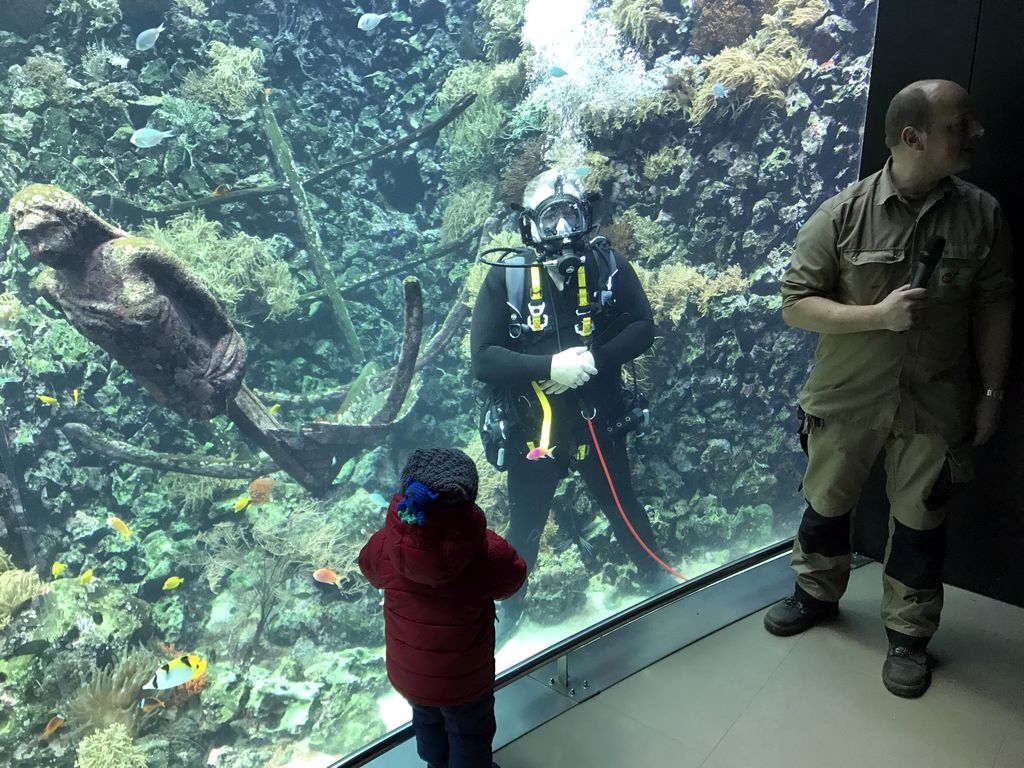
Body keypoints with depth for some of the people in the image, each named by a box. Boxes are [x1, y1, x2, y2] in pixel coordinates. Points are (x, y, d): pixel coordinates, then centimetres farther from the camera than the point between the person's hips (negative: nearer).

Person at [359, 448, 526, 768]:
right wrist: (485, 537, -3)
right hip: (463, 680, -4)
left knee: (427, 720, 35)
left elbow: (370, 569, -3)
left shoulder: (384, 544, -26)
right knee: (470, 734, 28)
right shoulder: (488, 555, -35)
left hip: (406, 674, 4)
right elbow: (514, 574, -13)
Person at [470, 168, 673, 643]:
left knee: (623, 507, 22)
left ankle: (656, 578, 49)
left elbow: (643, 328, -6)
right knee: (525, 525, 16)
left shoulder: (607, 266, -7)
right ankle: (509, 608, 40)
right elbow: (482, 358, -16)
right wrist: (549, 365, -28)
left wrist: (595, 359, -23)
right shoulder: (505, 278, -11)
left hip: (599, 420, 1)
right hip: (532, 426, -1)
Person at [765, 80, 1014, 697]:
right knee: (827, 504, 16)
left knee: (920, 521, 12)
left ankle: (909, 633, 33)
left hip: (937, 403, 1)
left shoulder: (982, 215, -4)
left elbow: (993, 311, 2)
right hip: (847, 396, -1)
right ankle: (818, 593, 42)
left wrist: (991, 395, 2)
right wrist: (878, 314, -23)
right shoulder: (842, 215, -11)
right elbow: (796, 305, -11)